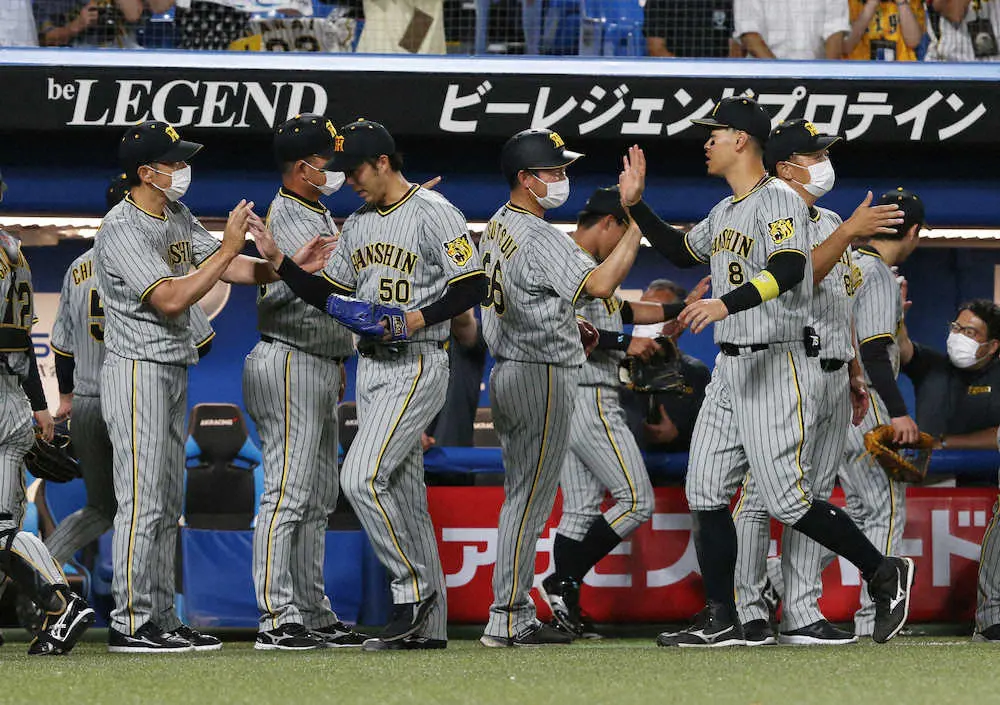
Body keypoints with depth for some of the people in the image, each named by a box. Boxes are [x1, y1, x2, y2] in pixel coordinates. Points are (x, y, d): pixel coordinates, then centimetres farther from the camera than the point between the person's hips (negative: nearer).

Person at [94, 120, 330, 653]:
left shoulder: (179, 218, 13)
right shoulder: (121, 230, -17)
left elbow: (232, 268, 8)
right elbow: (171, 298, -24)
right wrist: (229, 249, -25)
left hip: (173, 371, 10)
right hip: (136, 370, -10)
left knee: (167, 506, 10)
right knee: (143, 502, -11)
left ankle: (161, 620, 14)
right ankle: (130, 624, -10)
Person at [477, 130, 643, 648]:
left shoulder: (495, 227, 13)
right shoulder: (540, 237, -18)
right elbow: (599, 284, -29)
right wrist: (638, 226, -26)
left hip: (505, 372, 10)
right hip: (543, 378, -10)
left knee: (521, 497, 12)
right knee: (530, 501, -7)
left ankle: (518, 618, 14)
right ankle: (506, 620, -8)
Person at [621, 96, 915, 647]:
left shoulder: (779, 200, -12)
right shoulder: (724, 213, 18)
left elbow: (789, 269, -28)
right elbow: (683, 252, 35)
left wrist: (729, 303, -40)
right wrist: (636, 206, 24)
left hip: (779, 364, -9)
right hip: (730, 369, 9)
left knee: (786, 501, -12)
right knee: (705, 493, 3)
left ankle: (884, 573, 4)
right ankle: (722, 621, 7)